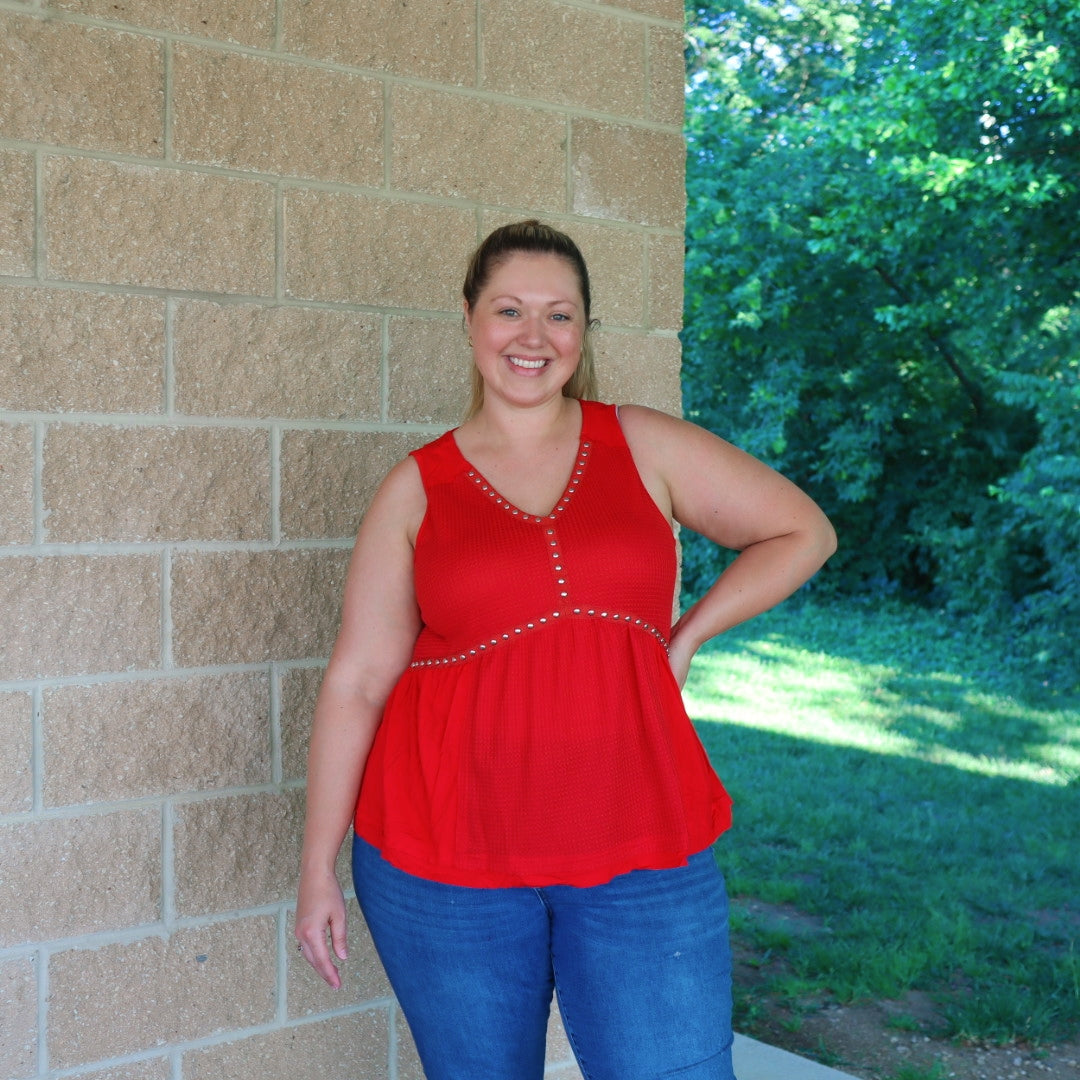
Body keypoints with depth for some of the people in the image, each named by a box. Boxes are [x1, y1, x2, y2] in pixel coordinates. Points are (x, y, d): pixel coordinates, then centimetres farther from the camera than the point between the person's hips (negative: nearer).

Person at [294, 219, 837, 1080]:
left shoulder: (644, 447, 5)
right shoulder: (417, 490, 3)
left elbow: (803, 532, 12)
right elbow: (357, 681, 2)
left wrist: (687, 637, 2)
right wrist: (318, 867, 2)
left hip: (637, 858, 1)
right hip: (446, 854, 0)